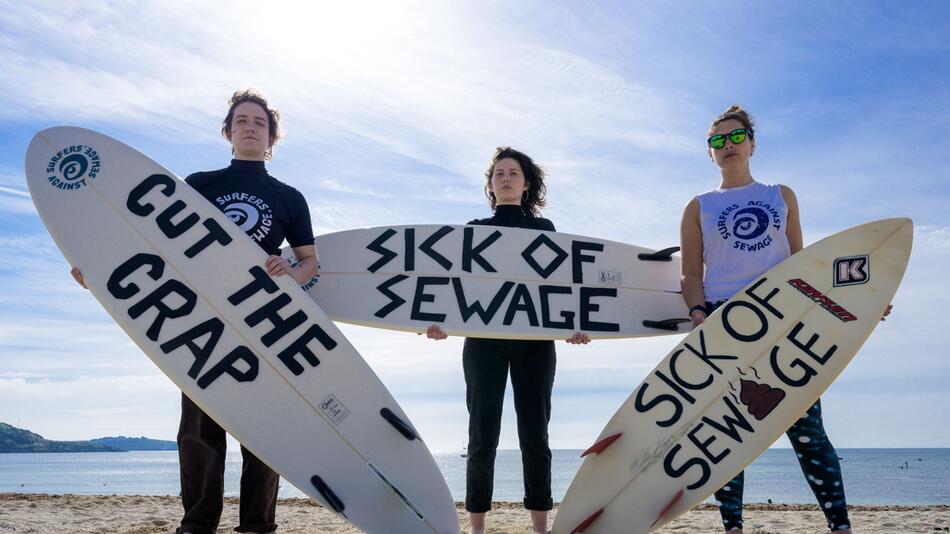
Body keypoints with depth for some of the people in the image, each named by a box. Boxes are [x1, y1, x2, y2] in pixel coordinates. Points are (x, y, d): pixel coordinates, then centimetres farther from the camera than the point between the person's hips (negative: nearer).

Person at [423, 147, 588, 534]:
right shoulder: (475, 230, 16)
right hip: (484, 339, 0)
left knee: (534, 433, 1)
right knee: (483, 434, -2)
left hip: (535, 339, 0)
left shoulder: (543, 228, 16)